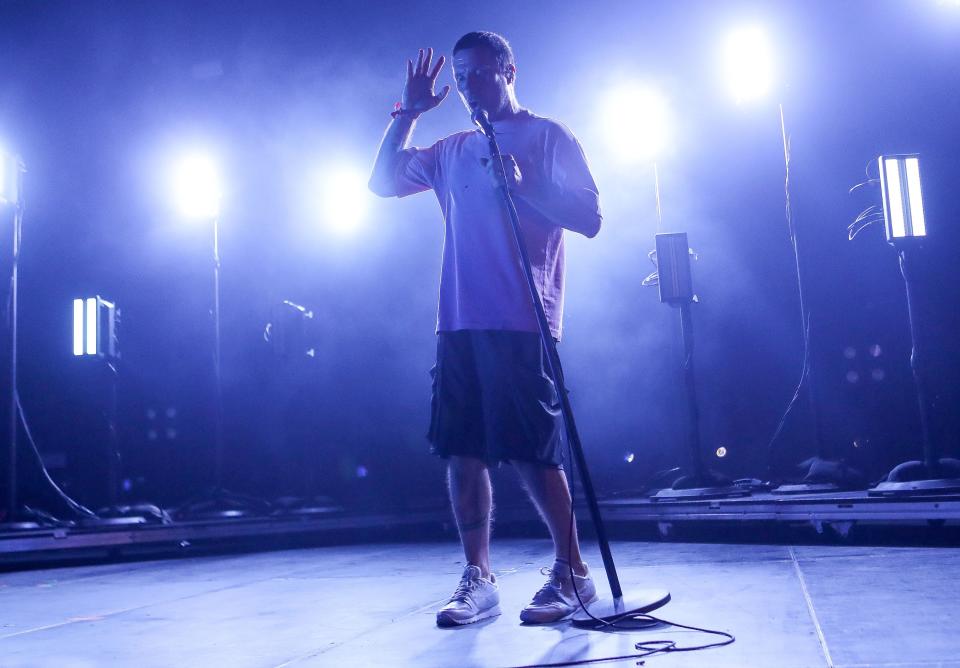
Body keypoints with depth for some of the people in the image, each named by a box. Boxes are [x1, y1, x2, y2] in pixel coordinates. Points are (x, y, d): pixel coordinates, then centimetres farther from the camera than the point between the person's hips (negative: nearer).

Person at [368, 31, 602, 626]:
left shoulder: (549, 137, 5)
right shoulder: (453, 151, 21)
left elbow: (590, 219, -2)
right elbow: (383, 182, 25)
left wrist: (523, 184, -13)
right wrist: (409, 114, 17)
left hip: (521, 321, -5)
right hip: (460, 323, 6)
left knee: (531, 453, -7)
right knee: (463, 452, 3)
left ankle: (573, 574, 9)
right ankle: (478, 580, 13)